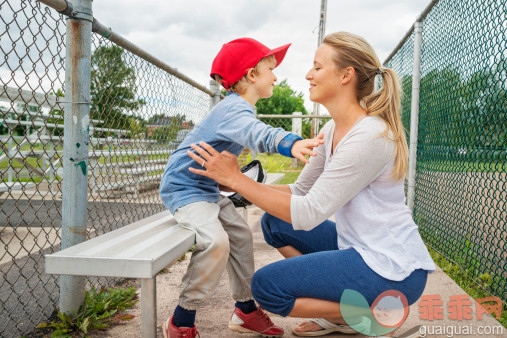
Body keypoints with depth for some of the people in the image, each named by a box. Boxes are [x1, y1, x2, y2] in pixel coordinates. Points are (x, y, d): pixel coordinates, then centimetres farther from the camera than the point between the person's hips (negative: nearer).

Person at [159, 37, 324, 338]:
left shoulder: (237, 107, 11)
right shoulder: (235, 109, -23)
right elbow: (256, 133, -47)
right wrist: (290, 143, -65)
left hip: (207, 187, 11)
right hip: (183, 187, -11)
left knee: (241, 236, 10)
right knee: (215, 241, -29)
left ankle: (245, 310, 22)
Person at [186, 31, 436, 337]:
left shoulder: (371, 136, -23)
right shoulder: (333, 130, 6)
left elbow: (308, 213, -24)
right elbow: (301, 190, 11)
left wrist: (235, 178, -20)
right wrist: (239, 184, 3)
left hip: (393, 271, -9)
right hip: (359, 246, 9)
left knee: (267, 286, -11)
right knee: (275, 223, 10)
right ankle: (339, 309, 12)